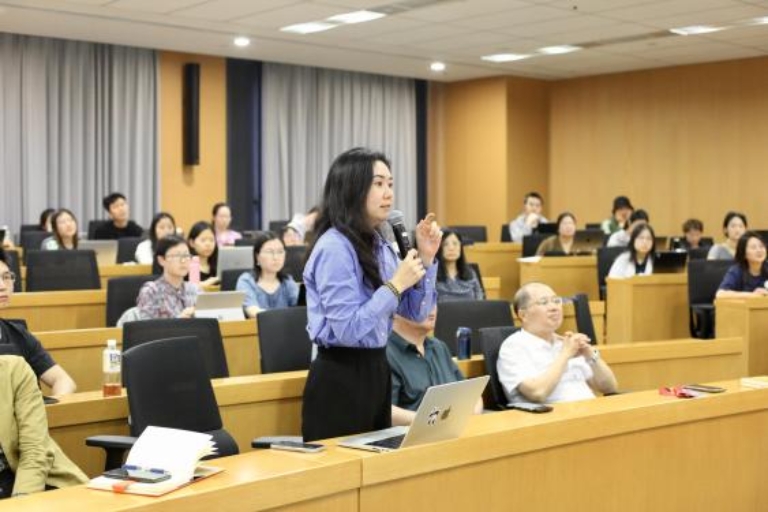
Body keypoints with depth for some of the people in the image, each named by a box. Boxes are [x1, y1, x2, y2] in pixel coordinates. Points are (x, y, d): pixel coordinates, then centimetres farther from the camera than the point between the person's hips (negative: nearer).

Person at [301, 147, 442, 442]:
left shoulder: (380, 245, 9)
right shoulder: (334, 248, -17)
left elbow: (416, 313, 11)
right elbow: (347, 329, -23)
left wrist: (426, 258, 0)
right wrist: (395, 285, -19)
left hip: (376, 370, 9)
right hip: (340, 378, -8)